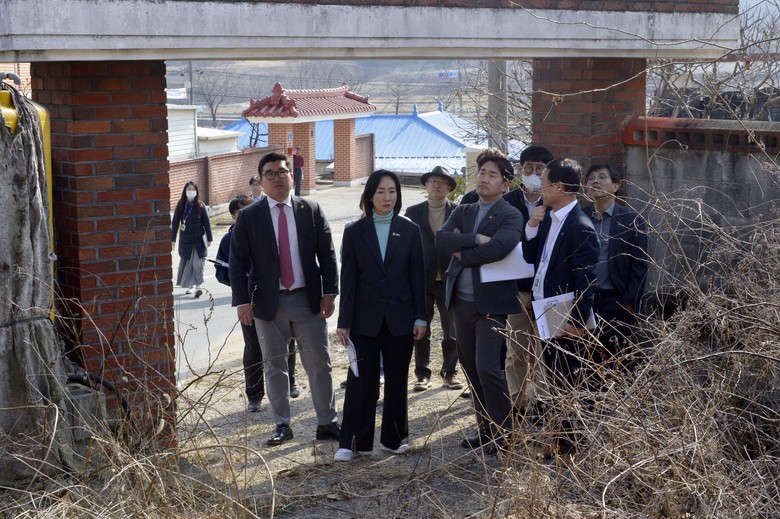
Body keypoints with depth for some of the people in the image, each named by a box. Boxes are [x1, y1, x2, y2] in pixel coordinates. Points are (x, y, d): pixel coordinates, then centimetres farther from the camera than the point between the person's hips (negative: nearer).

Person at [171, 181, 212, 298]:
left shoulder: (200, 206, -1)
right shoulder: (180, 206, 1)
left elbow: (206, 223, 1)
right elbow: (175, 222, 1)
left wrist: (209, 239, 0)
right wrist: (173, 239, -2)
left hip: (199, 239, -2)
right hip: (185, 239, 2)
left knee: (197, 262, -8)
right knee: (186, 262, 9)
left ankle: (198, 286, -10)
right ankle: (190, 285, 21)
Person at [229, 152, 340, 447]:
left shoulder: (310, 211, 3)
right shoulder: (248, 217, -1)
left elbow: (327, 254, 4)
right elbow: (237, 262, -1)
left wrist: (329, 292, -4)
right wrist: (242, 301, -9)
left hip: (308, 300, 1)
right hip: (268, 303, 0)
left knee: (319, 363, 5)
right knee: (274, 365, 8)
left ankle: (327, 423, 14)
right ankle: (282, 425, 19)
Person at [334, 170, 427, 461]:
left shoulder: (409, 231, 3)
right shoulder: (355, 232, 1)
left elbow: (418, 276, 3)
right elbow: (348, 279, 0)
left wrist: (421, 317, -1)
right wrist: (344, 321, -3)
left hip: (400, 318, 1)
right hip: (365, 318, -1)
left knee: (397, 381, 9)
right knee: (361, 381, 0)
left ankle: (394, 438, 21)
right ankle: (351, 442, 8)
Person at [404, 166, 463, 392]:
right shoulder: (413, 212, 5)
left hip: (449, 280, -1)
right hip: (421, 280, 1)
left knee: (452, 330, 5)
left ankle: (450, 371, 18)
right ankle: (422, 373, 16)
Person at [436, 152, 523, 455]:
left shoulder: (510, 216, -5)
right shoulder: (462, 212, 13)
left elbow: (498, 248, -24)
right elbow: (441, 239, -4)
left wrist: (461, 253, -10)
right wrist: (475, 239, -17)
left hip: (491, 302, -6)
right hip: (462, 302, 6)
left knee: (487, 367, -11)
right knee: (471, 367, 11)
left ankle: (501, 434, 3)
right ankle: (485, 429, 23)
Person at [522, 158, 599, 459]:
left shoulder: (581, 228, -19)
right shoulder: (548, 219, 8)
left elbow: (586, 282, -20)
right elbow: (531, 257, 12)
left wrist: (576, 322, -22)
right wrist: (532, 227, -4)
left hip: (568, 322, -9)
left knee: (571, 386, 3)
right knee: (555, 382, 18)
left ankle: (569, 445, 14)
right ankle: (561, 439, 30)